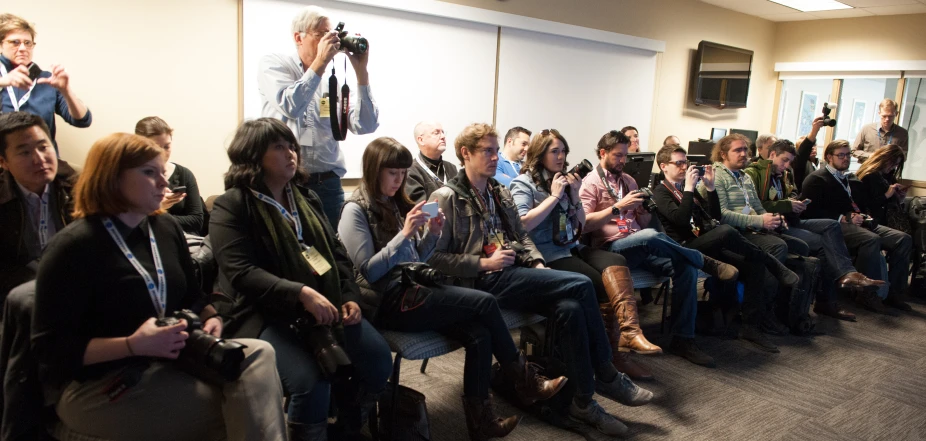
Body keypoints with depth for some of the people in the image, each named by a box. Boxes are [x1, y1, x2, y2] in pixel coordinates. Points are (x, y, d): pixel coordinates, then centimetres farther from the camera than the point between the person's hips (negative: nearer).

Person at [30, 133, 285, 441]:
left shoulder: (166, 228, 9)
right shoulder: (73, 246, -12)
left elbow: (192, 297, 18)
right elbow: (49, 348, -14)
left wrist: (210, 319, -6)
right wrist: (133, 345, -27)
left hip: (169, 362, 7)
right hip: (101, 386, -7)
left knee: (258, 354, -21)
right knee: (240, 405, -22)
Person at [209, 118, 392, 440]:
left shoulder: (306, 198, 16)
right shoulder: (231, 207, -5)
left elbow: (337, 252, 16)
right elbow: (241, 274, -16)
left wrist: (349, 297, 0)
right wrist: (301, 293, -27)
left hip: (324, 305, 6)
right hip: (266, 315, -6)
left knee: (378, 361, -9)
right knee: (311, 382, -29)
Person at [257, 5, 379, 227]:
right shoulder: (273, 64, 3)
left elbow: (365, 125, -1)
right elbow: (290, 107, -16)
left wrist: (361, 71, -4)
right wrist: (319, 63, -11)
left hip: (328, 185, 3)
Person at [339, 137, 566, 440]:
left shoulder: (395, 204, 15)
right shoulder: (356, 211, -6)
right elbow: (369, 272, -14)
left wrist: (431, 234, -1)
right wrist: (404, 234, -20)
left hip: (412, 289, 7)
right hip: (389, 302, -7)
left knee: (479, 334, -19)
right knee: (486, 303, -16)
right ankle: (525, 381, 3)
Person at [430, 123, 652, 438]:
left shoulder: (500, 193, 19)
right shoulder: (447, 198, -4)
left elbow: (522, 236, 22)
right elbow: (435, 257, -11)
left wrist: (538, 264, 2)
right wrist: (484, 263, -17)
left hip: (514, 274, 7)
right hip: (483, 281, -7)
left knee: (570, 308, -23)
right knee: (581, 286, -21)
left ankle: (584, 401, -10)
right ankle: (607, 376, -6)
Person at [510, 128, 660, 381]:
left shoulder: (564, 179, 18)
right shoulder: (523, 183, 0)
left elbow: (580, 225, 19)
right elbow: (522, 224, -17)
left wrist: (574, 195, 2)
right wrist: (554, 196, -13)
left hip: (572, 248, 6)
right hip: (548, 255, -6)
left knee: (615, 262, -25)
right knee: (607, 286, -22)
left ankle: (628, 333, -36)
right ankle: (618, 351, -14)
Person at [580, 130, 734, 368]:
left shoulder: (628, 180, 21)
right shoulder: (590, 183, 1)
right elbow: (584, 223, -13)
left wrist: (643, 209, -1)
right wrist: (618, 207, -17)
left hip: (640, 247, 7)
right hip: (611, 248, -6)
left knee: (685, 267, -18)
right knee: (650, 236, -38)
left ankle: (682, 338, -10)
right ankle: (706, 262, -14)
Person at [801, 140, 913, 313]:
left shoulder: (849, 180, 27)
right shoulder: (817, 179, 0)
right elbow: (811, 211, -13)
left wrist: (862, 216, -1)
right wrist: (843, 218, -18)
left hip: (856, 223, 8)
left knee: (903, 239, -10)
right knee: (872, 240, -35)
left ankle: (893, 291, -6)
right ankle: (867, 294, -26)